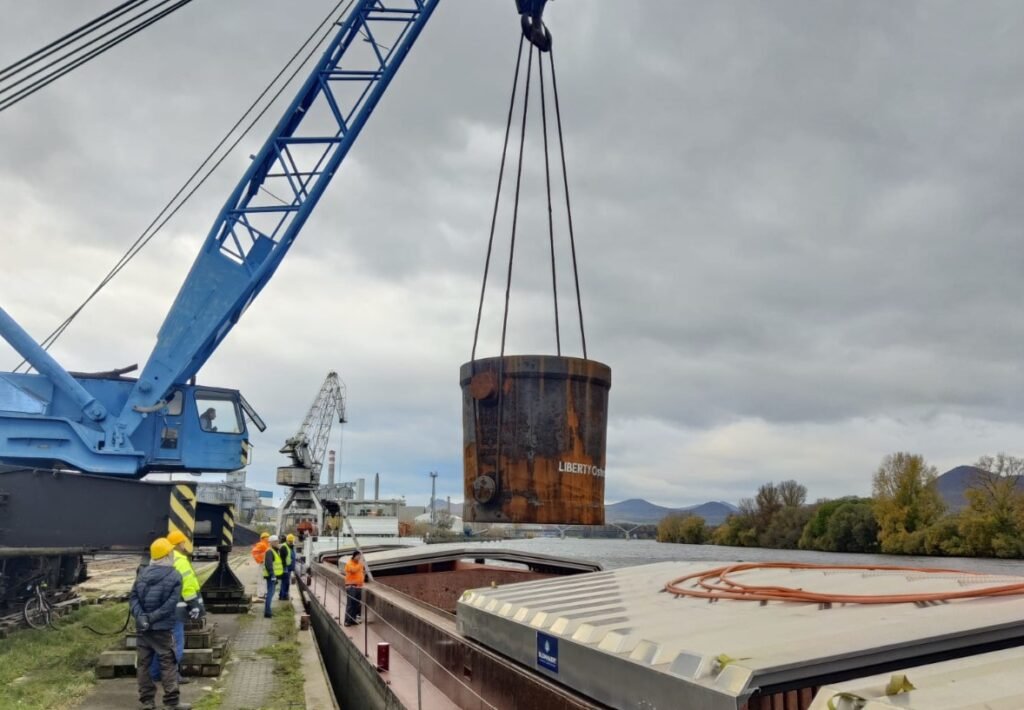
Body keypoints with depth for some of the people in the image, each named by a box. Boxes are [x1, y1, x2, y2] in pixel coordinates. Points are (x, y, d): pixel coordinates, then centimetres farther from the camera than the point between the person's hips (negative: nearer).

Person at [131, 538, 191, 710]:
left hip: (142, 627, 4)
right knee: (168, 664, 2)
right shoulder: (174, 576, -7)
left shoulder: (142, 573, 7)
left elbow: (133, 597, 0)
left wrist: (140, 616, -9)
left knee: (143, 663, 11)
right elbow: (171, 603, -16)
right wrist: (153, 617, -14)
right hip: (162, 627, -4)